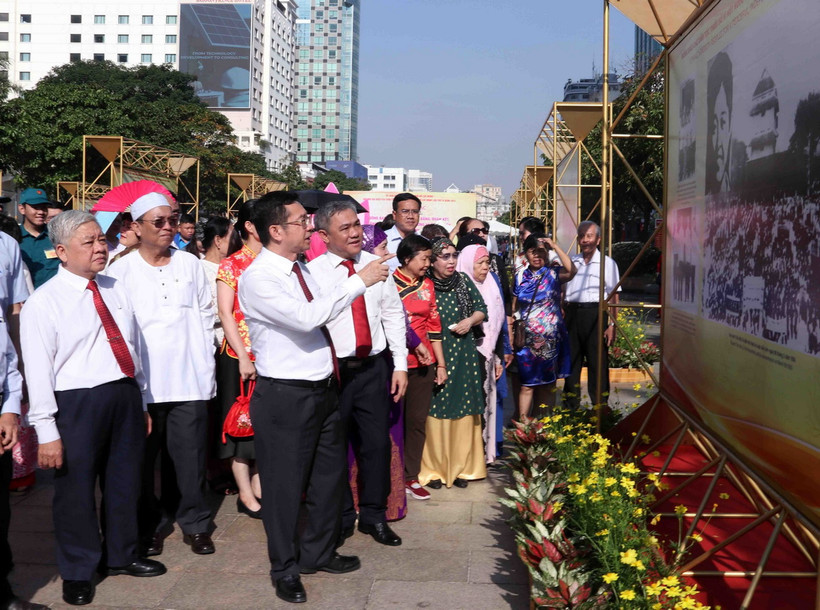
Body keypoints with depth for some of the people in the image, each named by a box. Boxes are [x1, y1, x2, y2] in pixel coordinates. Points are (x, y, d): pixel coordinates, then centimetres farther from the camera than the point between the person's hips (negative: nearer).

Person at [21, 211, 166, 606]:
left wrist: (142, 402, 15)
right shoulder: (43, 303, -9)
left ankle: (121, 555, 38)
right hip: (77, 401, -5)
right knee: (76, 489, 6)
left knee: (124, 482, 17)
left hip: (125, 395, 6)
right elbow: (38, 370, -12)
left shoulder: (116, 290, 9)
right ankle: (77, 572, 26)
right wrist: (47, 432, -14)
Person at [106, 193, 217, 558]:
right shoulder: (120, 271, 0)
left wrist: (205, 361, 8)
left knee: (190, 455, 4)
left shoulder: (190, 264, 9)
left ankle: (194, 522, 20)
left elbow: (206, 315, 13)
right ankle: (149, 525, 23)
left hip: (189, 380, 2)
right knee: (144, 458, 7)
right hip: (142, 383, -1)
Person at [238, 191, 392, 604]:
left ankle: (319, 553, 39)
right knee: (285, 484, 7)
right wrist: (359, 281, -25)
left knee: (329, 475, 19)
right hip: (285, 396, -8)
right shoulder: (257, 279, -18)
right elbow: (306, 318, -29)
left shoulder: (302, 269, 7)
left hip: (324, 388, 8)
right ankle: (285, 569, 27)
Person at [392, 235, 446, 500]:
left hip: (423, 364, 5)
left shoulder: (427, 284, 12)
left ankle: (410, 476, 19)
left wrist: (441, 364, 12)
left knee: (418, 421, 9)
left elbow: (434, 325, 14)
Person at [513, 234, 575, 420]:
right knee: (526, 385, 0)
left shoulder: (553, 273, -1)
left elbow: (571, 271, -25)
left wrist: (555, 246, -22)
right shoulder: (520, 277, 6)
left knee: (548, 385, 8)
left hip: (551, 339, -1)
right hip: (527, 339, 1)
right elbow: (513, 308, 10)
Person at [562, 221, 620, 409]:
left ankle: (600, 406, 5)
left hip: (595, 313, -4)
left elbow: (613, 297, -1)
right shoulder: (571, 261, 15)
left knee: (597, 363, -3)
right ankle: (571, 406, 20)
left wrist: (612, 324, -9)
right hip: (571, 313, 4)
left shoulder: (607, 263, 2)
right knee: (571, 361, 9)